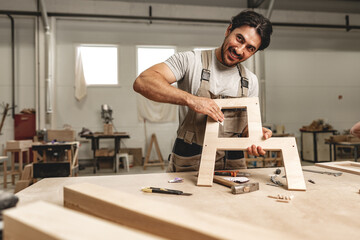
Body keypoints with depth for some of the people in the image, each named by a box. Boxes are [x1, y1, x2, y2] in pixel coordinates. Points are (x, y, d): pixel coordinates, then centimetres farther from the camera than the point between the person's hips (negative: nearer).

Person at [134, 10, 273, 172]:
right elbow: (142, 82, -17)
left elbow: (246, 123, 15)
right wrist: (190, 99, -27)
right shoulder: (191, 60, -4)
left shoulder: (251, 81, 12)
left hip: (232, 166, 4)